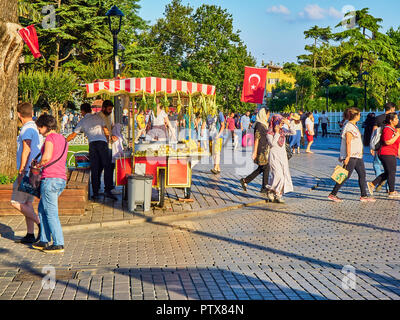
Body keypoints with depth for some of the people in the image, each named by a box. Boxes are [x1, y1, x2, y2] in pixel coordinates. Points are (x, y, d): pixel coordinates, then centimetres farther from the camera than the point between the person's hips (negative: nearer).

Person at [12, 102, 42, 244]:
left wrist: (21, 171, -18)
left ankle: (41, 223, -11)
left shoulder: (27, 128, -12)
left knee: (16, 202, -6)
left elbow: (26, 150, -19)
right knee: (27, 203, 10)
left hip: (27, 171, -9)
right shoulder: (36, 128, 15)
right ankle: (30, 235, 10)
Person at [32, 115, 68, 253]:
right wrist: (41, 164, 18)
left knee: (51, 213, -4)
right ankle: (44, 241, 21)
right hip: (62, 179, 9)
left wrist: (38, 165, -7)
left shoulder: (50, 138, -10)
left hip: (50, 178, -9)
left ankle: (58, 244, -4)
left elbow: (47, 157, -25)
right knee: (42, 209, 19)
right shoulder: (63, 139, 17)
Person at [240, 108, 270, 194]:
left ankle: (245, 181, 17)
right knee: (266, 168, -3)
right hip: (261, 150, -10)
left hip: (265, 150, 10)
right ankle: (264, 188, 6)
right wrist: (255, 152, -19)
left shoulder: (264, 124, 15)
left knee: (261, 168, 12)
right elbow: (257, 139, -17)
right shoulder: (259, 124, -14)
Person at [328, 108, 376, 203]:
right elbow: (348, 142, -20)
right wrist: (348, 156, -23)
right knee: (346, 175, -6)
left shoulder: (354, 126, 17)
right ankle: (333, 194, 1)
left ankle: (364, 196, 13)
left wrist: (342, 154, 22)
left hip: (357, 155, 10)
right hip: (351, 156, -10)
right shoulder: (349, 126, -15)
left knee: (362, 174, 8)